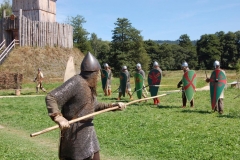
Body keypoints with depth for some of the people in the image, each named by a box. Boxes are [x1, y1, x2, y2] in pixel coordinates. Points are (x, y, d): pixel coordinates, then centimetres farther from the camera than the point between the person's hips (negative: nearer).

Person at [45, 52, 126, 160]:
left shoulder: (89, 85, 8)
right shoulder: (75, 82, -20)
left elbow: (94, 106, 23)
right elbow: (50, 98, -26)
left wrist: (114, 105, 17)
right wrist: (59, 117, -39)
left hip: (87, 130, 9)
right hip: (75, 131, -9)